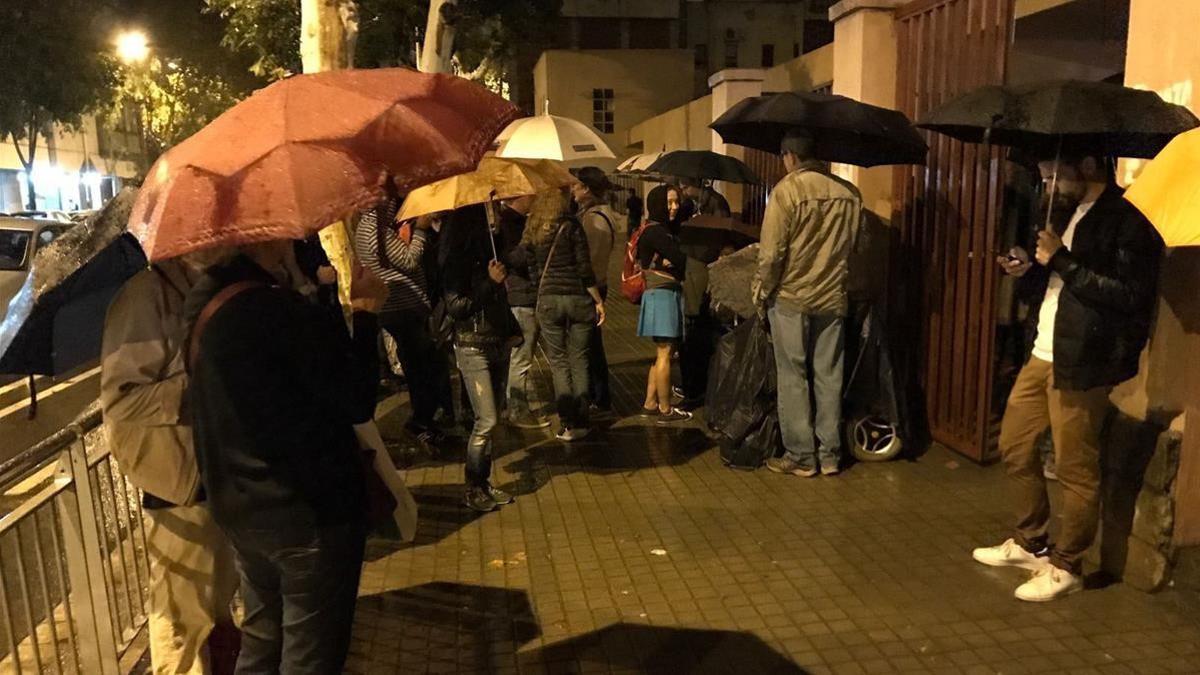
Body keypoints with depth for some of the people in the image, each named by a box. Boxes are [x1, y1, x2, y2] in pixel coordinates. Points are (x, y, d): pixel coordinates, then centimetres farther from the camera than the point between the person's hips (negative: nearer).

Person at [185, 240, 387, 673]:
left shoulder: (205, 307, 1)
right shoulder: (287, 313, -25)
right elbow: (357, 402, -19)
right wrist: (366, 312, -10)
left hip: (239, 507, 8)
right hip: (309, 509, -8)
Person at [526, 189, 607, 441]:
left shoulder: (532, 232, 7)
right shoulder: (572, 227, -2)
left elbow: (530, 269, 7)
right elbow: (585, 268, -7)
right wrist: (599, 300, -1)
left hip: (547, 300, 1)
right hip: (578, 298, -1)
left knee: (558, 362, 7)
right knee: (579, 360, 8)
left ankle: (568, 424, 3)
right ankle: (581, 422, 10)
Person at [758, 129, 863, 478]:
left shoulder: (787, 189, -12)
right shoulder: (849, 193, 2)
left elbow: (772, 252, -13)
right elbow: (855, 247, 7)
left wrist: (761, 292, -2)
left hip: (791, 297, -4)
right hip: (833, 299, 4)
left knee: (793, 378, 5)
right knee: (829, 377, 11)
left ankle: (800, 457, 10)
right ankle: (830, 455, 18)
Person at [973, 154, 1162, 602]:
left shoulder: (1127, 221, -13)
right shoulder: (1076, 213, 16)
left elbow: (1129, 295, -21)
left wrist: (1063, 262, -20)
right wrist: (1033, 269, 5)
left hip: (1080, 363, -10)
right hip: (1043, 354, 10)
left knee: (1076, 470, 1)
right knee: (1015, 446, 17)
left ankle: (1065, 567, 16)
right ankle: (1031, 543, 32)